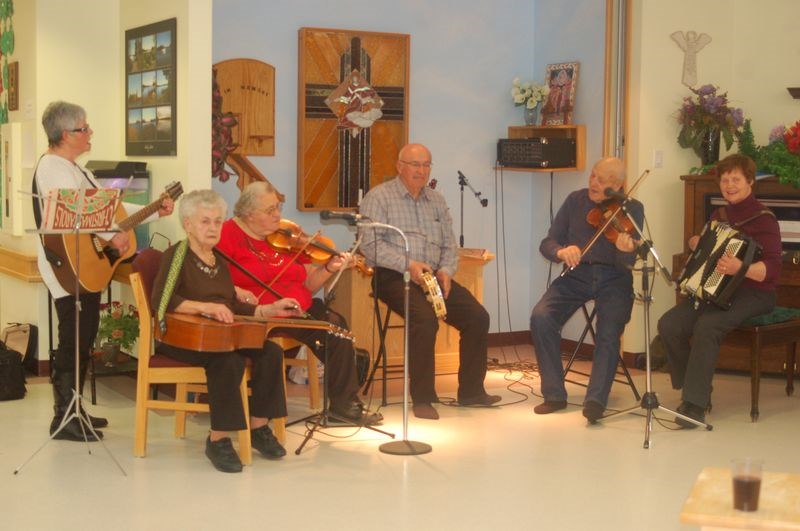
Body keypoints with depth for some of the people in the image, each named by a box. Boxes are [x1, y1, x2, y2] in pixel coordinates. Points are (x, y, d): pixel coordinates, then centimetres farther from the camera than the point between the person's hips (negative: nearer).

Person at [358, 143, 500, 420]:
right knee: (425, 318, -33)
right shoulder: (379, 197, -1)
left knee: (478, 317, -11)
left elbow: (449, 244, 18)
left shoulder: (436, 200, 18)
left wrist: (446, 270, -3)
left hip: (433, 276, 6)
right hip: (393, 277, -6)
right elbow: (370, 244, -12)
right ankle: (422, 398, -22)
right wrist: (408, 264, -21)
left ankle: (471, 390, 2)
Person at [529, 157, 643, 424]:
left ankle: (596, 399, -23)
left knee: (609, 331, -30)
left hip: (613, 278, -2)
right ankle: (554, 394, -12)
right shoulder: (576, 200, 4)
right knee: (541, 317, -23)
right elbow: (547, 243, 3)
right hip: (576, 275, 2)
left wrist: (625, 250, -34)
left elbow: (626, 264, -10)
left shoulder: (632, 208, -3)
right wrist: (561, 251, -21)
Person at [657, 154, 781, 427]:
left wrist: (740, 268, -40)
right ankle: (693, 386, 2)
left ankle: (695, 404, -28)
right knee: (669, 324, -17)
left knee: (707, 326, -35)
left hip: (752, 294, -7)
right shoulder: (719, 215, 14)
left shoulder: (763, 220, -9)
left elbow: (772, 269, -22)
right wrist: (695, 243, 11)